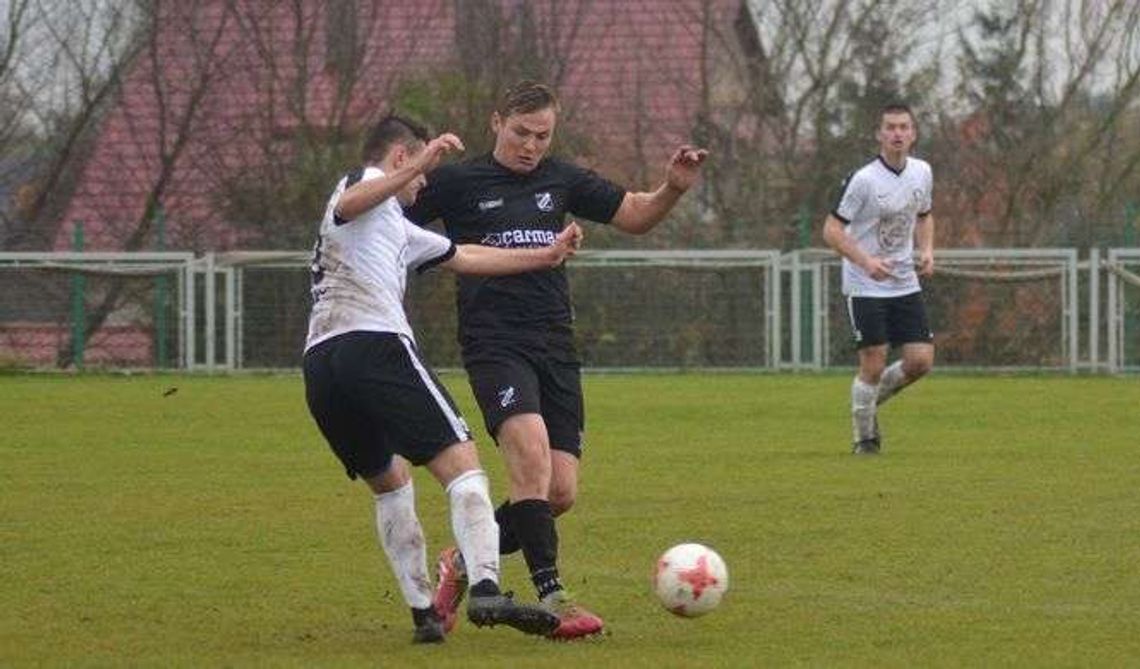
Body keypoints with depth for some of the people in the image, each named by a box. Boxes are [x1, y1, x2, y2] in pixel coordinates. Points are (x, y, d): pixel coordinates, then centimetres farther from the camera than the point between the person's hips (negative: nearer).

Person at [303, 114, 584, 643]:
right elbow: (347, 205, -16)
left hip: (319, 362, 9)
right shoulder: (367, 181, 10)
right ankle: (485, 589, -28)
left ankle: (422, 612, 11)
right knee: (461, 464, -10)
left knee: (388, 482, 22)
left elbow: (464, 257, 42)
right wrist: (419, 163, -23)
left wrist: (546, 256, 44)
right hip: (374, 342, -9)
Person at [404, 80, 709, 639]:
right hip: (494, 345, -5)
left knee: (560, 493, -1)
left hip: (555, 347, 5)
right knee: (531, 450, -28)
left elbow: (636, 216, 20)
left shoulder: (561, 180, 13)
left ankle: (463, 563, 21)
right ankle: (551, 597, -27)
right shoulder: (457, 183, 2)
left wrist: (673, 188, 1)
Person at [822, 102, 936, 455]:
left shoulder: (921, 172, 3)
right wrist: (866, 261, -27)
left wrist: (926, 250, 2)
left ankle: (871, 401, 25)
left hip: (905, 283, 6)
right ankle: (864, 437, 12)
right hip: (866, 285, -6)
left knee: (921, 361, -1)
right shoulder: (863, 180, -16)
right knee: (873, 364, -8)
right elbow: (832, 230, -14)